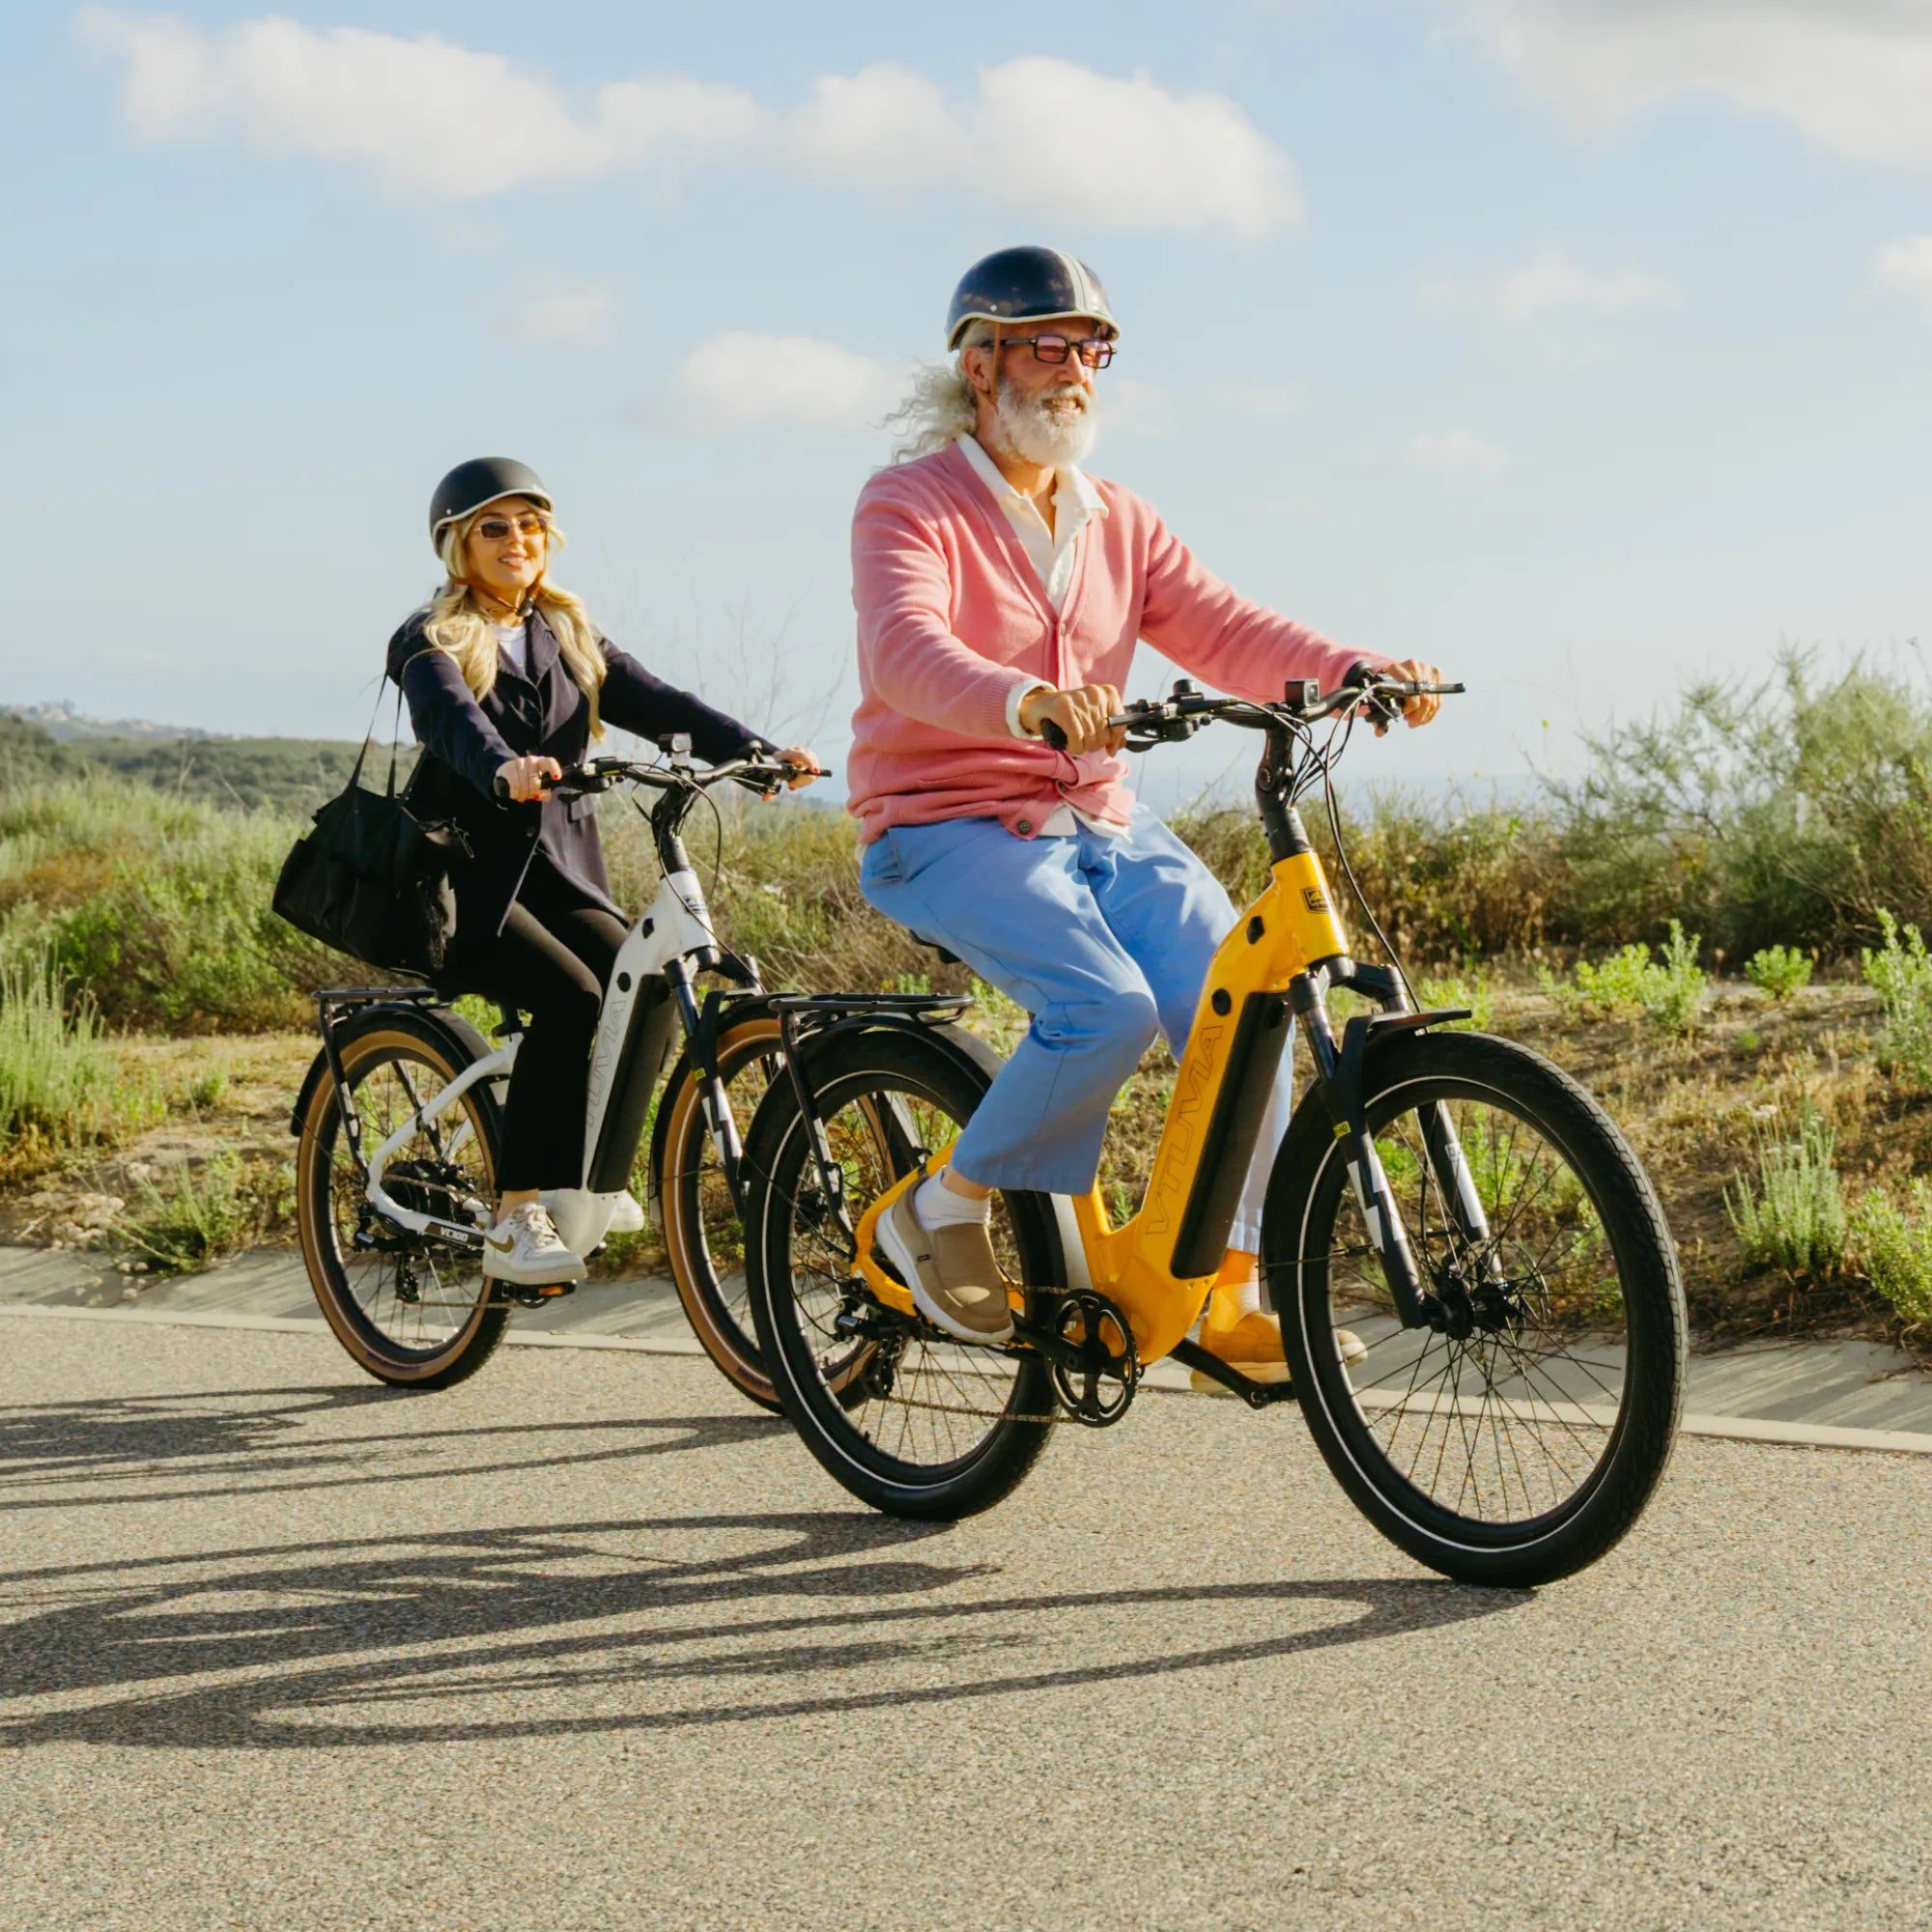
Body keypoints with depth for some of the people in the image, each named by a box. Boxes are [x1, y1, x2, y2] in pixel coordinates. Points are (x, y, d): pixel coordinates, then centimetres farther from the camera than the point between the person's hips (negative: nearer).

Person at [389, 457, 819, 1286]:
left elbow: (655, 702, 0)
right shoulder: (431, 641, -3)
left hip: (558, 869, 5)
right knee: (571, 994, -28)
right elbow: (452, 717, -26)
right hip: (464, 875, -5)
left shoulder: (569, 638, 15)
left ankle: (594, 1176, -5)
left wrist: (754, 750, -18)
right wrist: (506, 771, -49)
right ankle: (514, 1225, -24)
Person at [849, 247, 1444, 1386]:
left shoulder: (1120, 523, 15)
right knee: (1106, 1010, -29)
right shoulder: (910, 505, -4)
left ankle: (1235, 1302, -8)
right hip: (947, 827, -6)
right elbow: (908, 653, -24)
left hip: (1103, 827, 6)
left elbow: (1226, 632, 1)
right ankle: (946, 1211, -6)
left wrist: (1355, 674, -19)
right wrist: (1026, 701, -45)